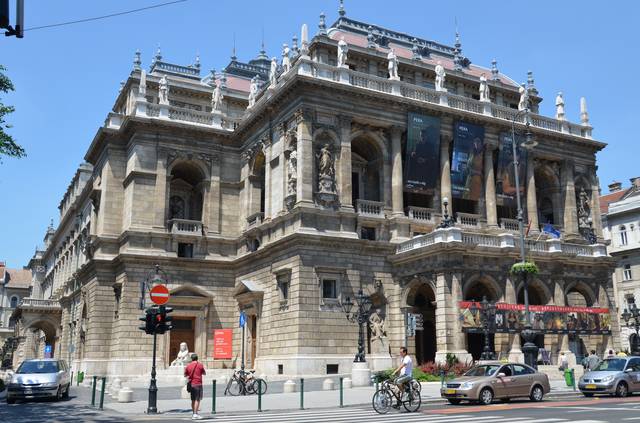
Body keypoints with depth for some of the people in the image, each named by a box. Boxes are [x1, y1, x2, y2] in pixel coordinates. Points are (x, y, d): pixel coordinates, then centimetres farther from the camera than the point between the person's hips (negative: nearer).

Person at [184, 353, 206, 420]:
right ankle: (195, 414, -13)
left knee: (193, 400, 13)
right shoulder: (200, 365, -3)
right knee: (197, 399, -5)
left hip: (191, 384, 4)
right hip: (198, 384, -4)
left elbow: (185, 375, 14)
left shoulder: (188, 366, 4)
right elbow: (204, 373, 9)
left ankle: (194, 413, 19)